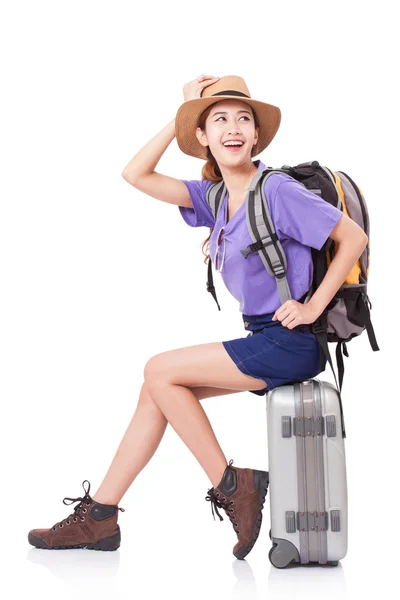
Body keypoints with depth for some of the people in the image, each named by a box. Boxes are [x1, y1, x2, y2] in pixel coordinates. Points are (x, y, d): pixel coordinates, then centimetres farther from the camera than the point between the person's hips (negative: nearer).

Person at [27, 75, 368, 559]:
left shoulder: (278, 191, -13)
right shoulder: (215, 197, 9)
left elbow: (353, 237, -12)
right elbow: (135, 175, 5)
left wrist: (313, 306, -13)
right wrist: (181, 117, 2)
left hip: (289, 342, -8)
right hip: (261, 339, 8)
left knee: (159, 371, -10)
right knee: (156, 389, 5)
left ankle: (231, 488, -1)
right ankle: (98, 517, 9)